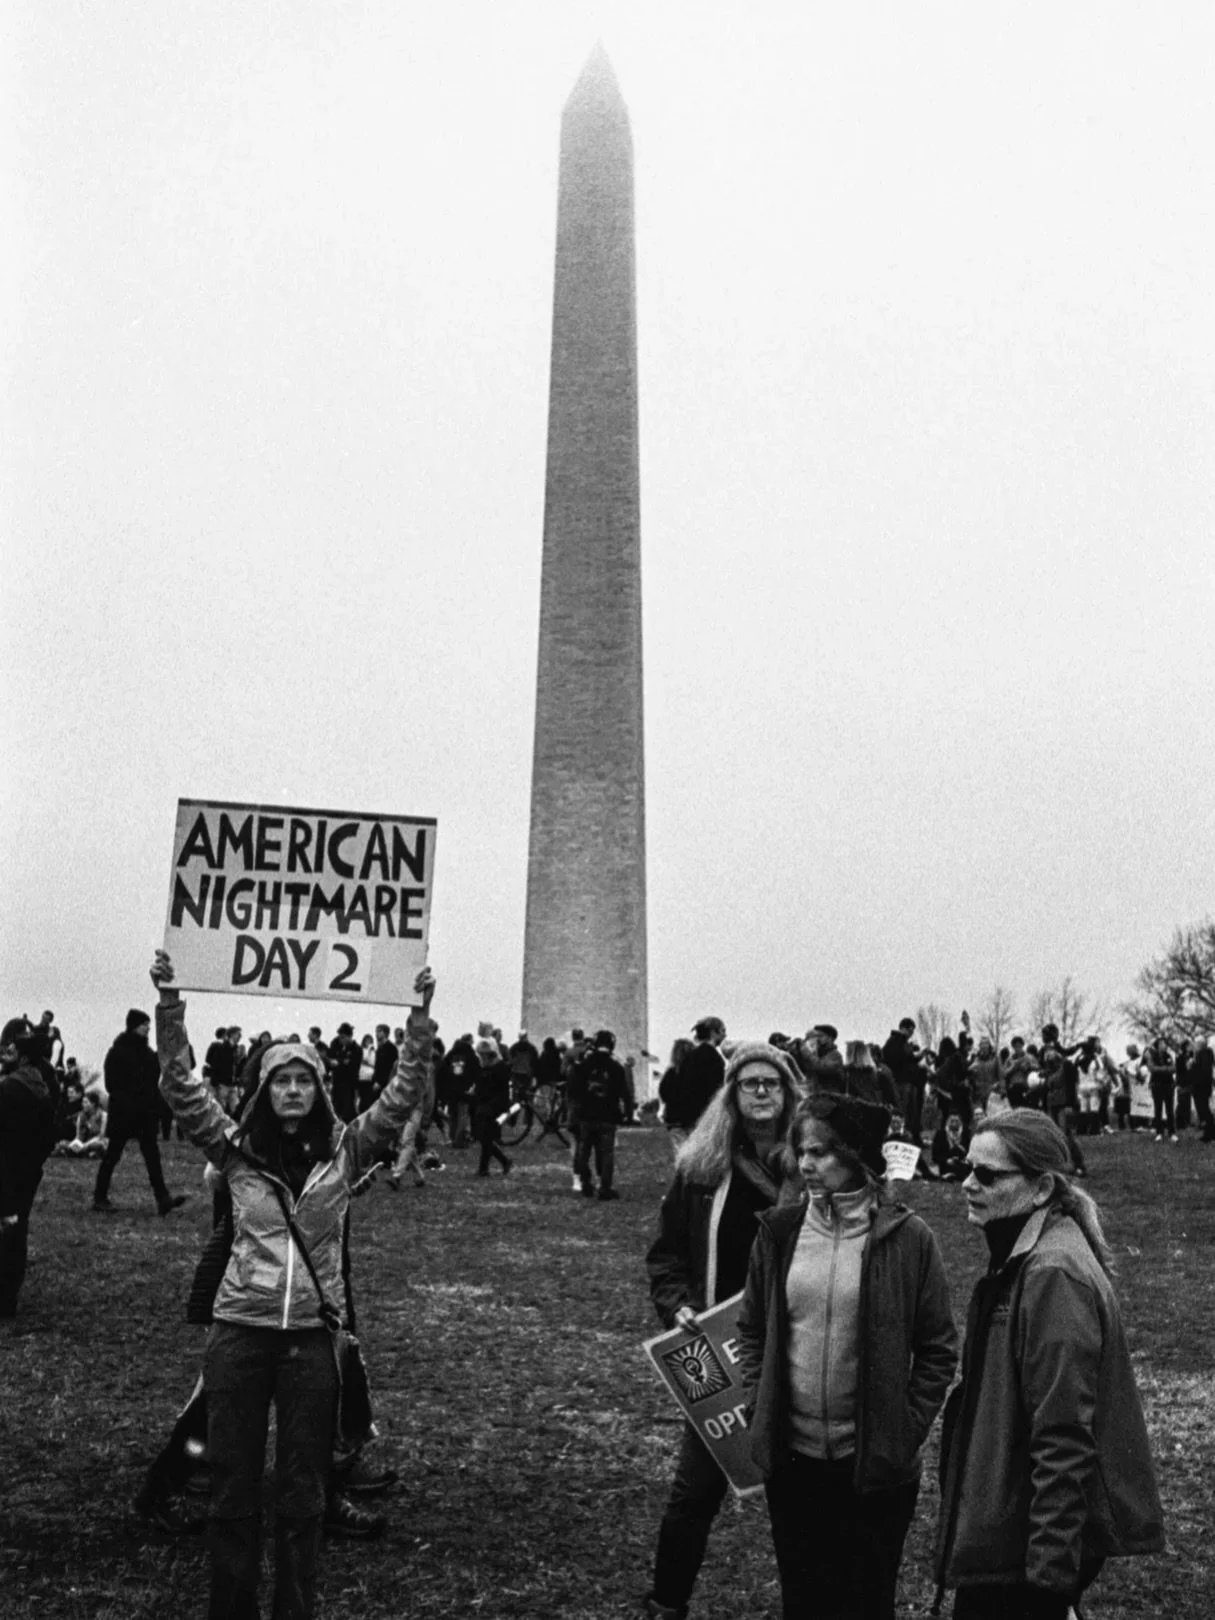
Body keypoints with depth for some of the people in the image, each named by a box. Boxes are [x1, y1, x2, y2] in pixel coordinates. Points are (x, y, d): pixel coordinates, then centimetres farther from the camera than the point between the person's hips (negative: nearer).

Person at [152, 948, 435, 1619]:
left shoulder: (344, 1152, 1)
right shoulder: (236, 1149, 0)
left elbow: (401, 1094, -6)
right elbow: (181, 1085, -7)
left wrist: (421, 1016, -16)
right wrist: (169, 1004, -17)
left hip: (312, 1332, 0)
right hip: (240, 1329, 0)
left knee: (303, 1489, 10)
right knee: (232, 1483, 8)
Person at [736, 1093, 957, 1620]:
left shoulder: (907, 1239, -10)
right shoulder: (779, 1232, 0)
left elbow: (938, 1349, -3)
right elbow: (751, 1329, 11)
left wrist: (906, 1429, -8)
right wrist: (758, 1406, 1)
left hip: (874, 1462, -3)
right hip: (790, 1456, 3)